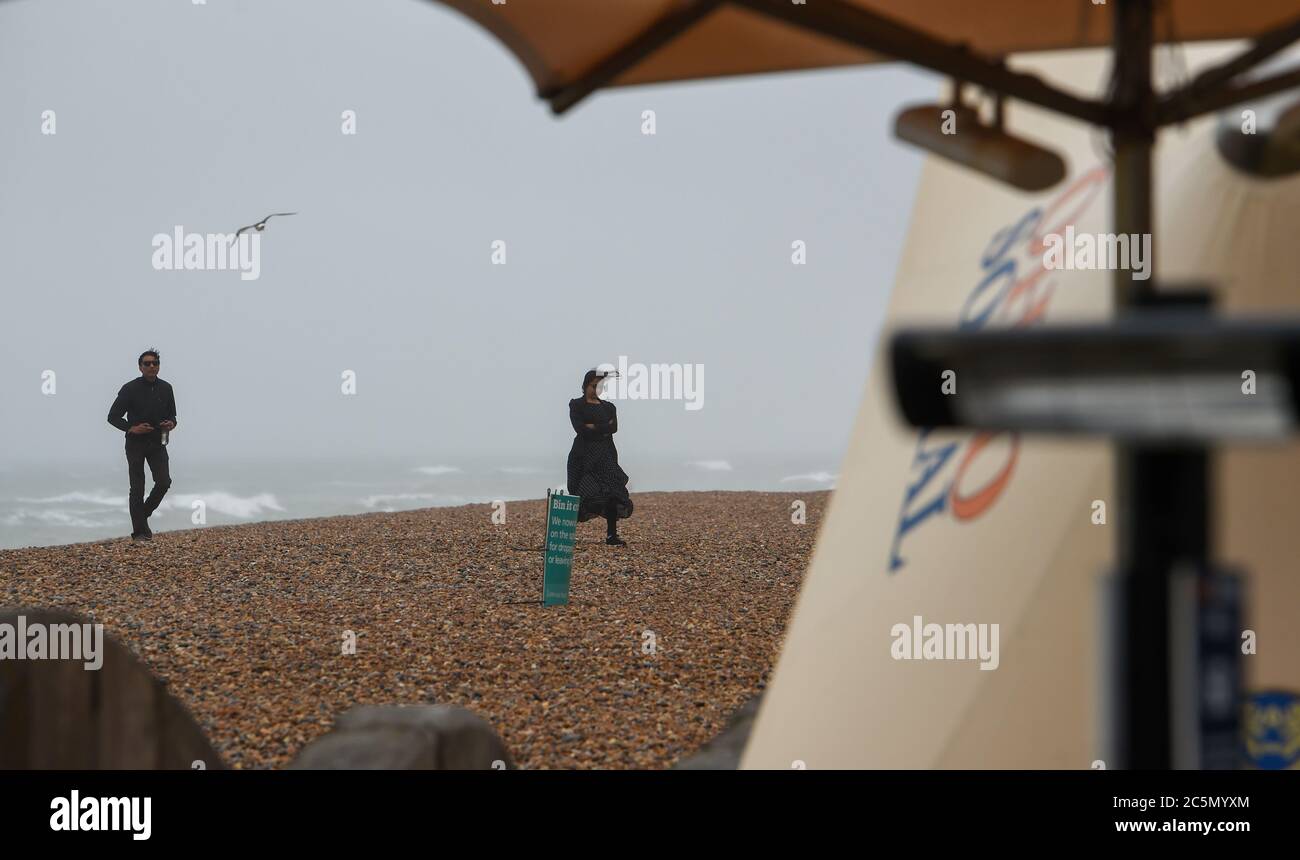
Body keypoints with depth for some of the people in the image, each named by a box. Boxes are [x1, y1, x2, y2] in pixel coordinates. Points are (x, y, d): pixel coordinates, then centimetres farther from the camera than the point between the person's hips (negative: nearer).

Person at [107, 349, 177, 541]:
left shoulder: (165, 389, 4)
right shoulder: (130, 389, -9)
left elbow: (172, 415, 15)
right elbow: (113, 416, -6)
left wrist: (172, 423, -9)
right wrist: (131, 428, -20)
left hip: (157, 444, 3)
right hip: (136, 444, -3)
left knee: (164, 481, -11)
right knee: (137, 488, -3)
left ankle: (144, 514, 14)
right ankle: (139, 531, 4)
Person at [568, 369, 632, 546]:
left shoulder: (609, 407, 17)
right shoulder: (576, 405, 4)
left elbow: (614, 427, 0)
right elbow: (579, 428, -11)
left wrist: (593, 428, -7)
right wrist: (604, 429, -6)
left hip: (605, 454, 4)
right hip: (584, 454, -4)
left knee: (612, 494, -8)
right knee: (581, 494, -7)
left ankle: (612, 535, -7)